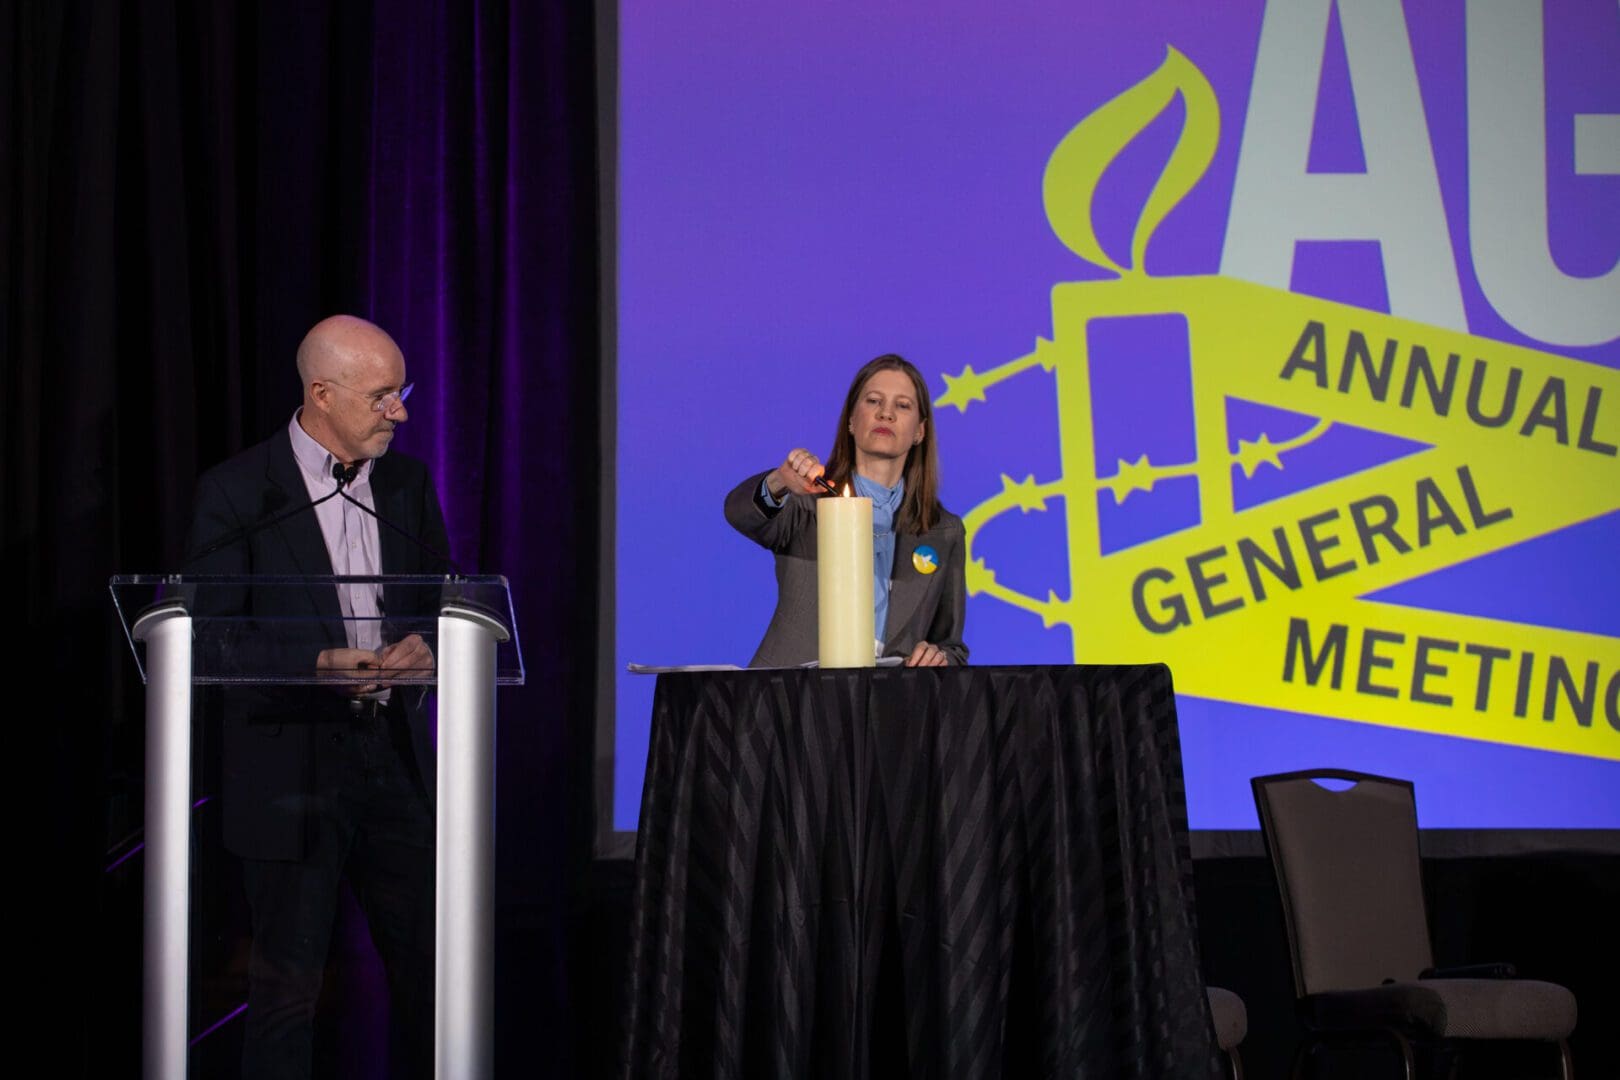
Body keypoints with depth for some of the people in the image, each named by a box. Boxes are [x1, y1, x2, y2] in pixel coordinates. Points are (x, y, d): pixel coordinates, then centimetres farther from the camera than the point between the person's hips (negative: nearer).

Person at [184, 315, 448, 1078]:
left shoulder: (407, 484, 8)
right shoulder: (236, 493, -7)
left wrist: (426, 647, -8)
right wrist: (319, 663, -22)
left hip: (394, 754, 5)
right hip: (290, 766, -5)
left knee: (427, 970, 9)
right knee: (288, 978, 2)